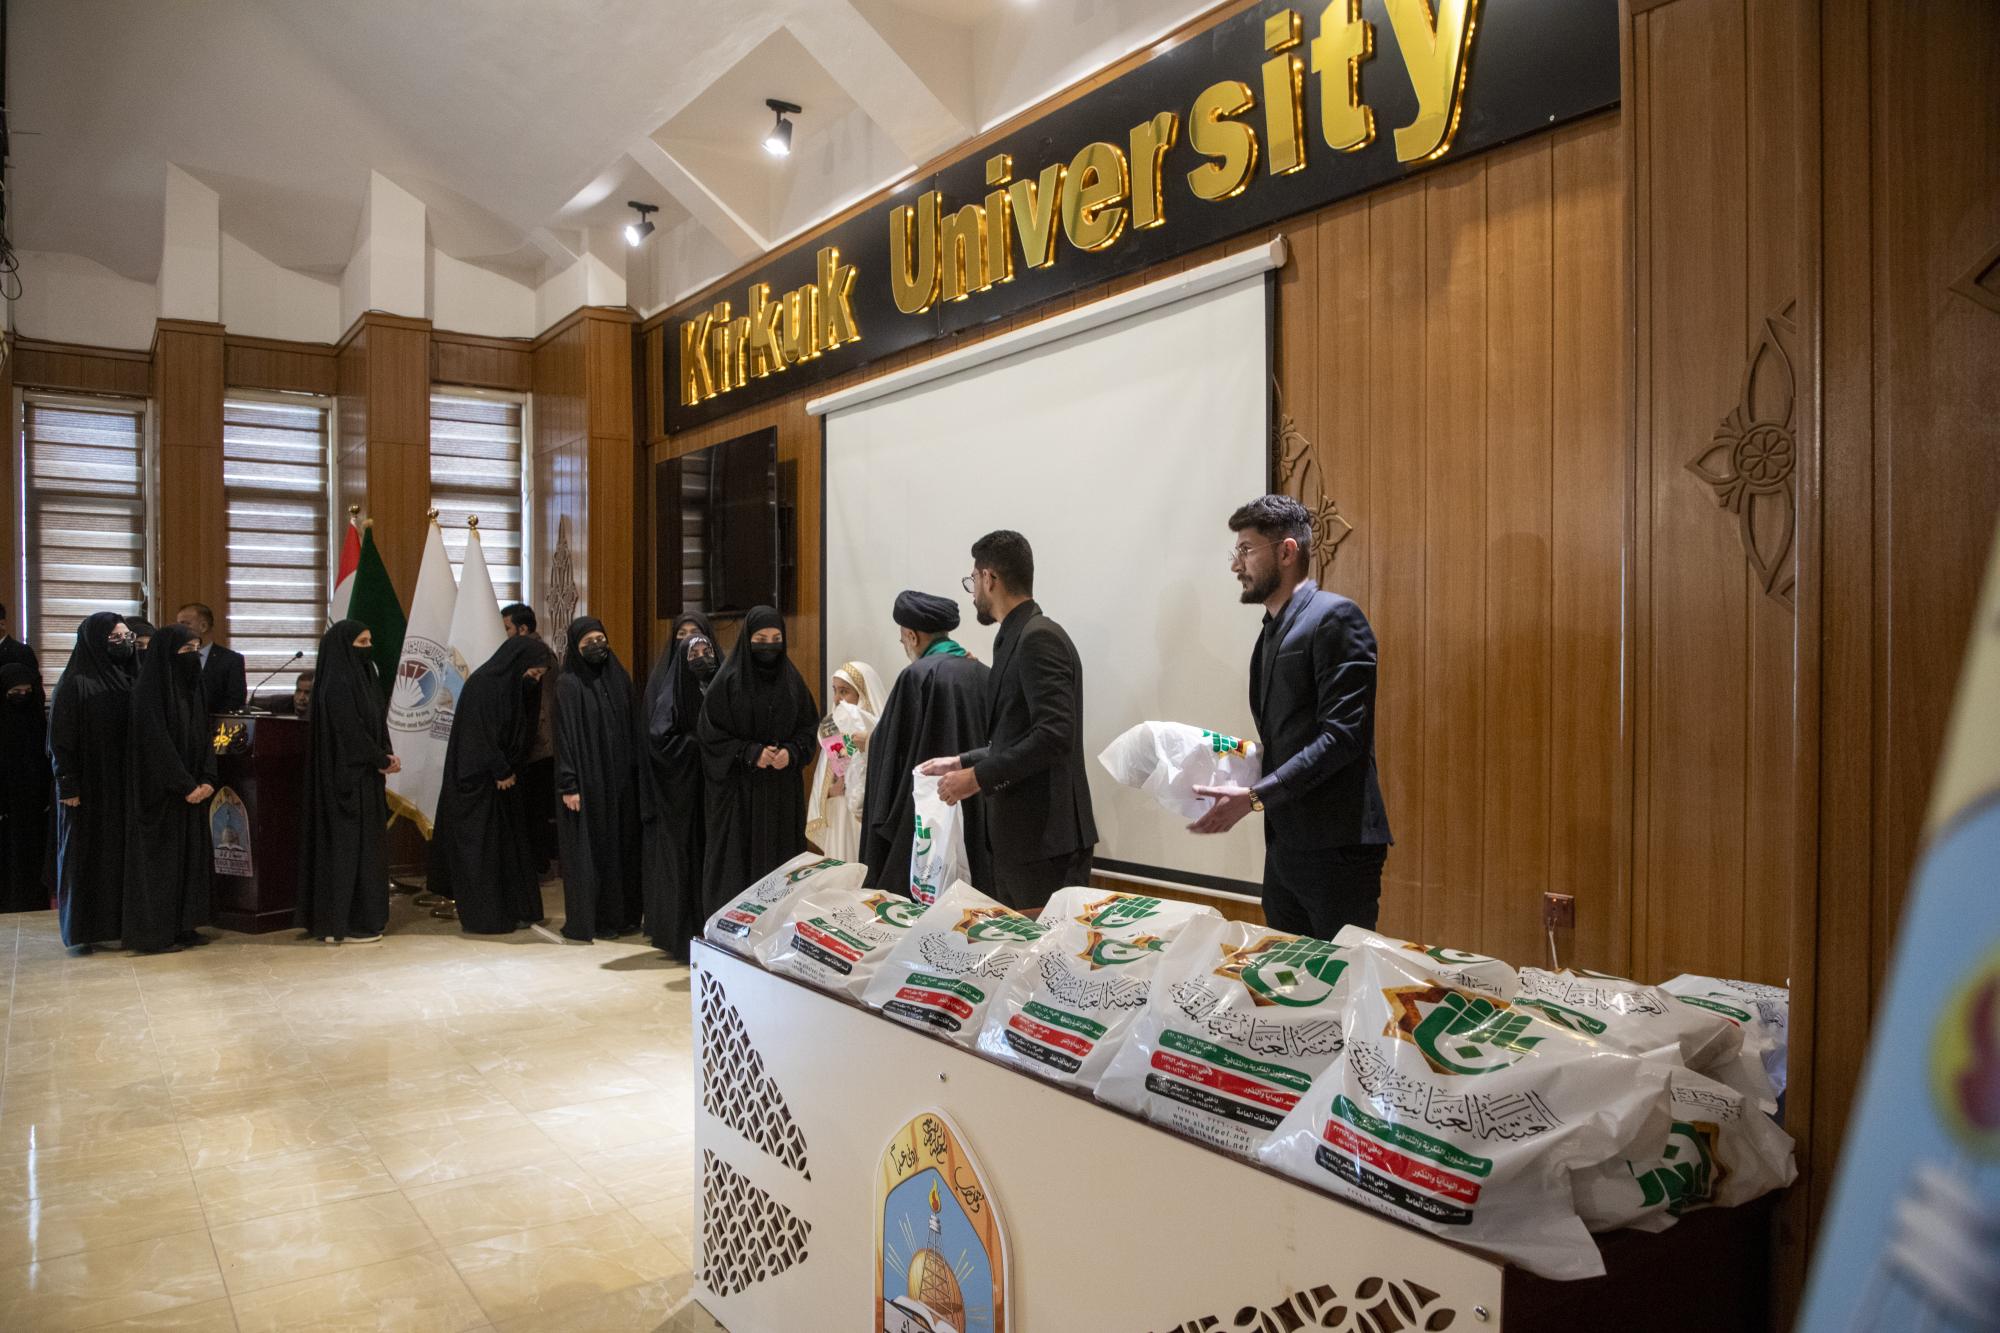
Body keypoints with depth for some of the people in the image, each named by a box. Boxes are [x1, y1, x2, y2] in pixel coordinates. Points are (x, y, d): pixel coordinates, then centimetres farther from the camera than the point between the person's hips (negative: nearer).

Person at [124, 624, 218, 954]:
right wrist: (186, 785, -18)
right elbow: (156, 743, -18)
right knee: (159, 859, -2)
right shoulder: (148, 692, -13)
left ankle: (183, 926, 16)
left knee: (190, 856, 9)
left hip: (192, 789, 8)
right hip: (160, 791, -8)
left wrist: (208, 779, -4)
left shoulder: (191, 687, 10)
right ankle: (153, 934, 4)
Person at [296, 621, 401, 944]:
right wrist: (382, 759, -10)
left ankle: (366, 917, 17)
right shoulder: (337, 685, -15)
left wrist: (386, 757, -2)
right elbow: (350, 733, -20)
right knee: (345, 843, -4)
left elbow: (376, 726, 14)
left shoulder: (361, 677, 13)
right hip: (345, 777, -9)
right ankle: (344, 924, 2)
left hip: (365, 776, 9)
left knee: (365, 843, 11)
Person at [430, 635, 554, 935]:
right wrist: (501, 773, -14)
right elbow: (482, 735, -20)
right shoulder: (483, 684, -17)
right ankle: (481, 918, 3)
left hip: (502, 777, 9)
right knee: (480, 846, -3)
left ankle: (511, 911, 15)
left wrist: (510, 771, 5)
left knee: (509, 841, 9)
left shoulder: (516, 686, 9)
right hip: (480, 782, -9)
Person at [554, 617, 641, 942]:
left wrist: (635, 772, 7)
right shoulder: (569, 685, -6)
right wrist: (568, 785, -15)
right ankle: (582, 923, 6)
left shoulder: (619, 678, 9)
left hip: (620, 780, 5)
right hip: (586, 779, -5)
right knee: (586, 850, -1)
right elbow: (564, 735, -10)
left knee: (621, 845, 8)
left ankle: (621, 915, 18)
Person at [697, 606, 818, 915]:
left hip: (782, 789, 3)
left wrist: (791, 752, -8)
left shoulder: (791, 678, 6)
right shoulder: (729, 680, -5)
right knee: (736, 864, -2)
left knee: (780, 858, 4)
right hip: (737, 790, -3)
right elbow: (711, 733, -5)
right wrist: (750, 753, -16)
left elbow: (809, 726, 11)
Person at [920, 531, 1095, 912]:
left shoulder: (1038, 638, -15)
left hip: (1046, 838, -10)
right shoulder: (1018, 638, 16)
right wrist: (963, 762, 20)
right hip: (1018, 837, 10)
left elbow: (1054, 734, -24)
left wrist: (978, 777, -20)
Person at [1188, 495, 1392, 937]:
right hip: (1283, 845, 9)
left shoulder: (1334, 617, -10)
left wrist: (1253, 797, -21)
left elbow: (1343, 735, -18)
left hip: (1335, 846, -9)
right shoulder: (1272, 632, 18)